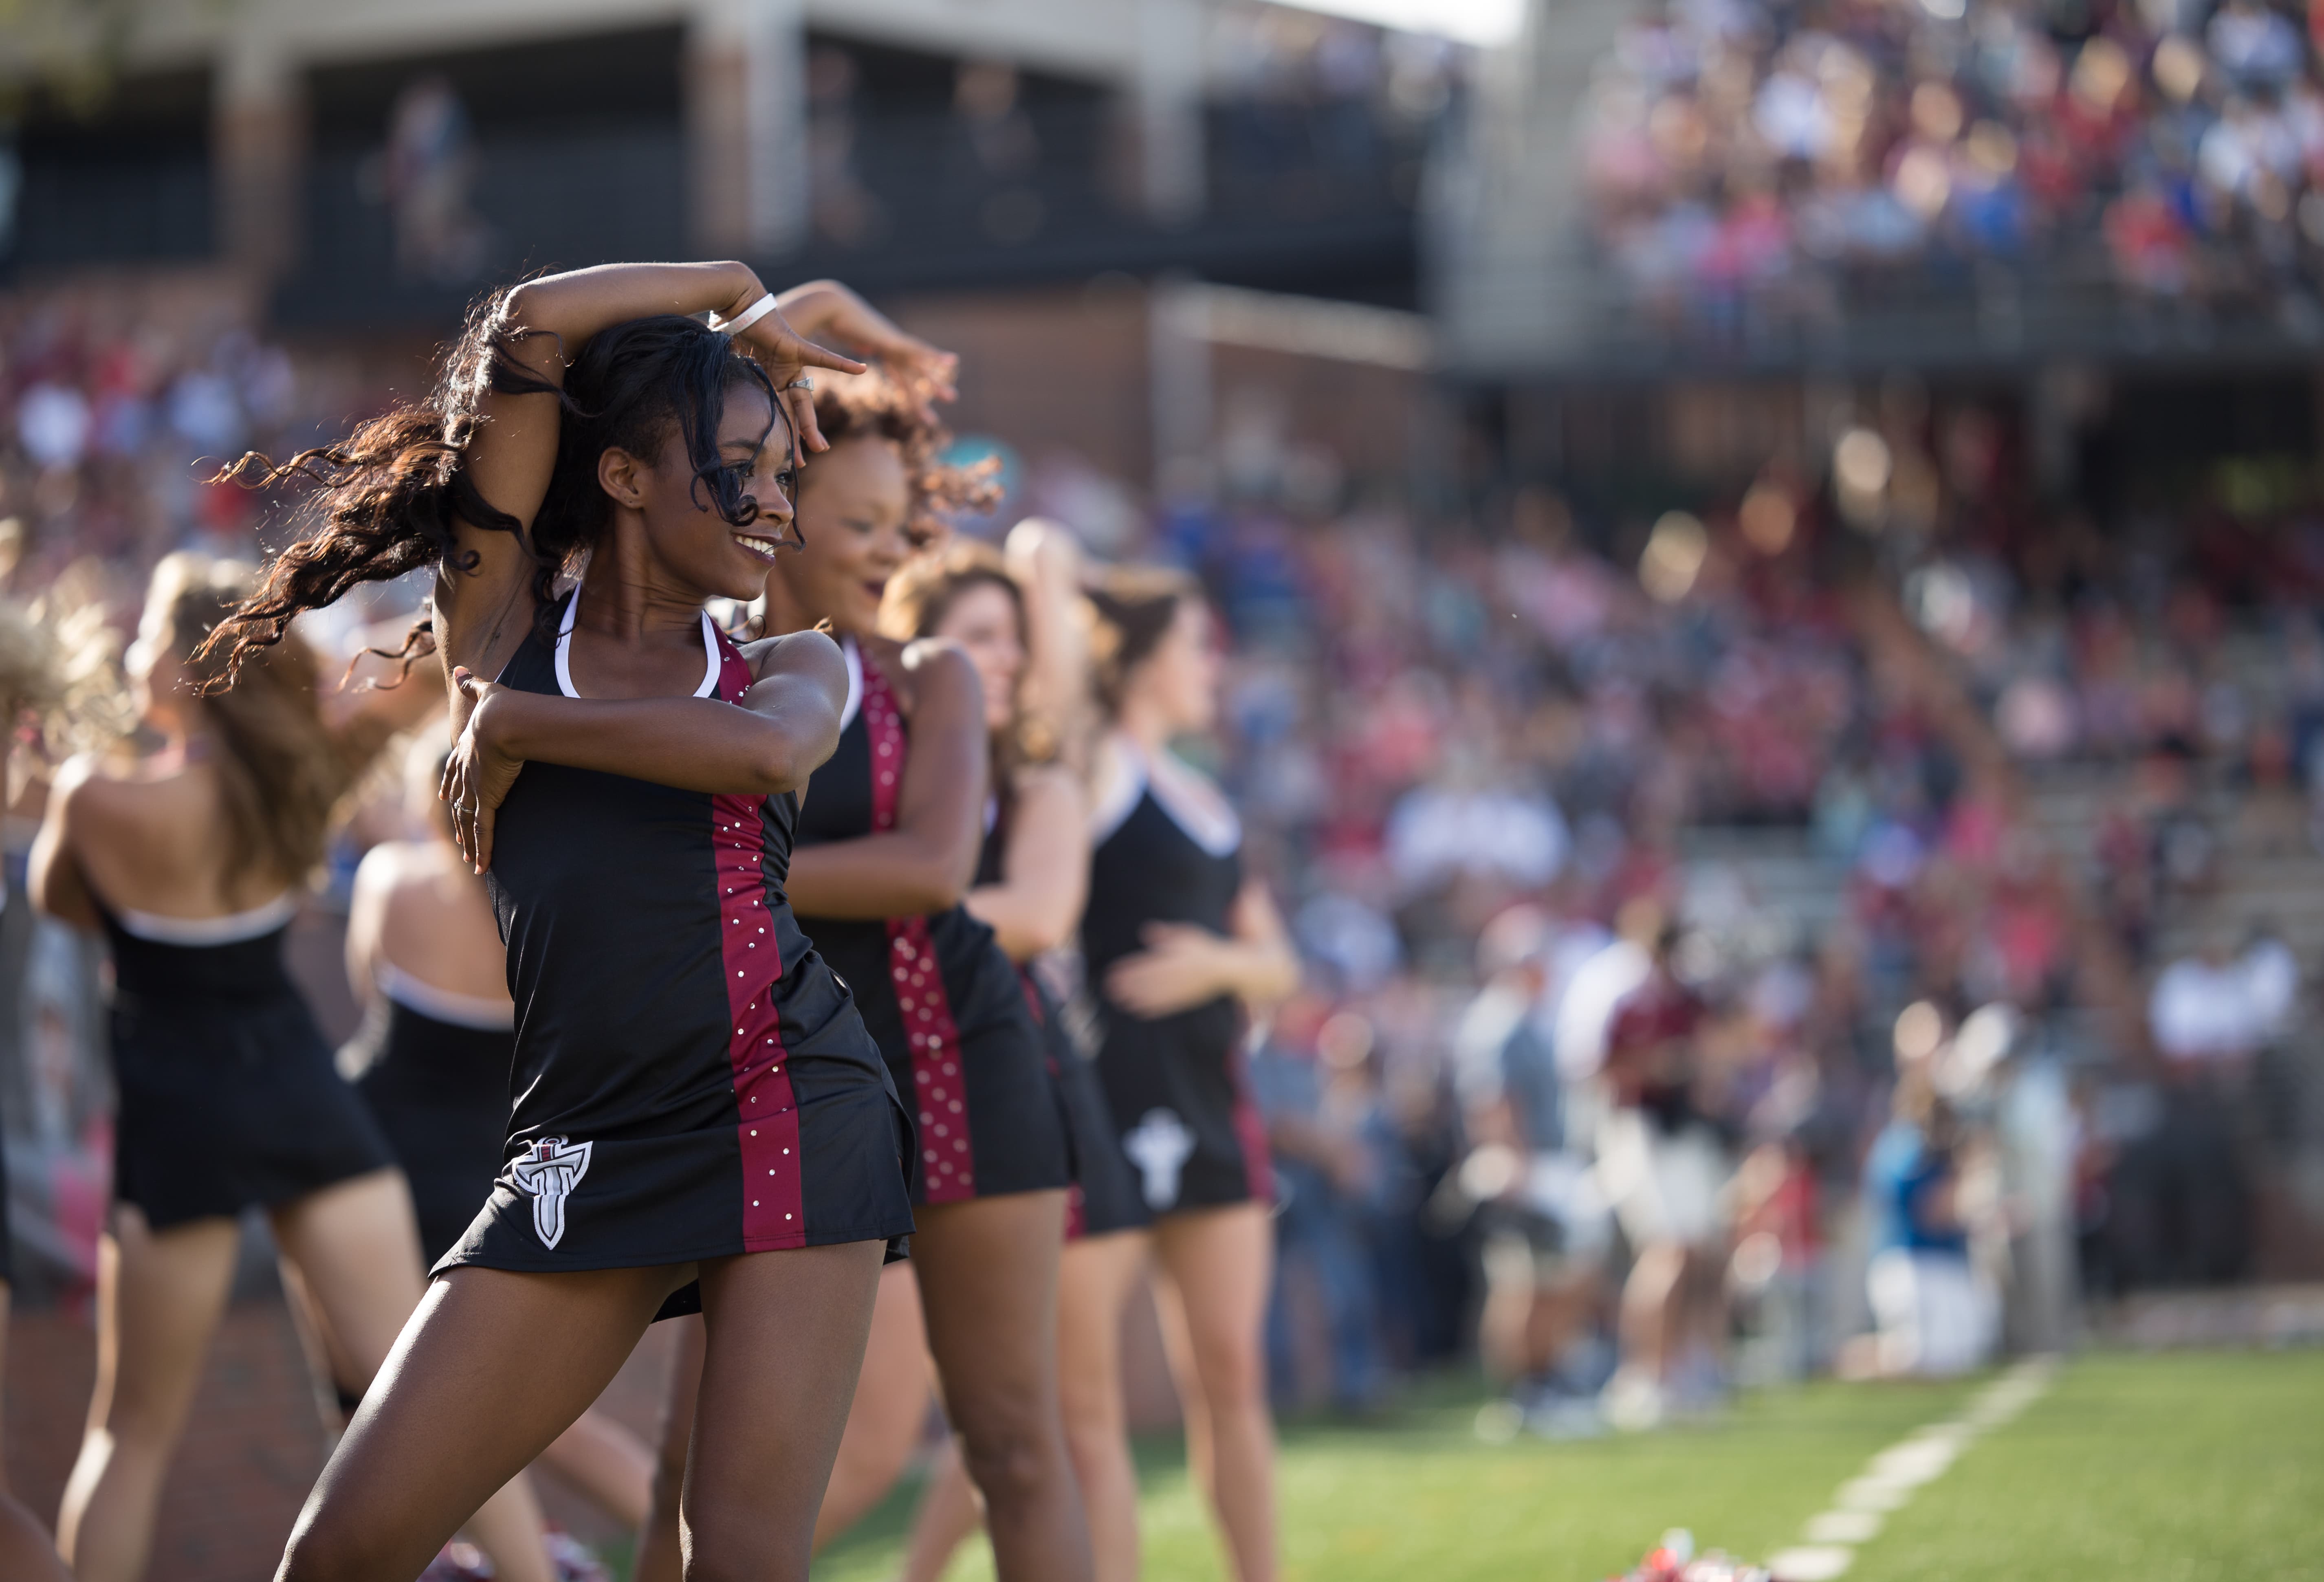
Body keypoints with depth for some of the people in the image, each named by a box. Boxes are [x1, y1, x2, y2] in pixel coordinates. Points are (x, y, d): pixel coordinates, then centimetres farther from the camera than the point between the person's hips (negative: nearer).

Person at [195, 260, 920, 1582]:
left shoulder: (796, 666, 14)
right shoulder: (503, 618, 11)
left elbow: (764, 752, -12)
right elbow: (532, 331, 3)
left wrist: (514, 725, -4)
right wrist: (737, 289, 16)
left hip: (793, 1110, 0)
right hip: (591, 1148, 0)